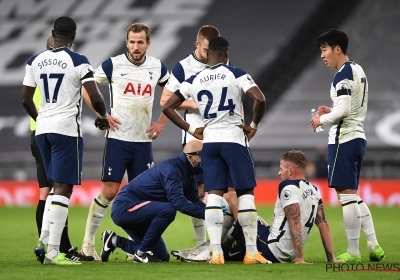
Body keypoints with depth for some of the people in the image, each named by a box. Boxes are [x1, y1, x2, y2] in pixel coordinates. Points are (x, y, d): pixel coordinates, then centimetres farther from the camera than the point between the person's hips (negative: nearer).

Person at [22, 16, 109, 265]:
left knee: (58, 185, 20)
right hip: (67, 128, -6)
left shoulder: (36, 62, 8)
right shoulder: (78, 62, -8)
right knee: (63, 188, -4)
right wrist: (103, 117, 7)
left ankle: (44, 240, 8)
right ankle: (53, 252, -8)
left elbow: (26, 100, 14)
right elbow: (95, 98, -14)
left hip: (43, 128, 6)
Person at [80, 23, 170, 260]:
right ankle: (88, 242, 3)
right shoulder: (113, 65, -5)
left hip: (143, 141, 3)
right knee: (109, 191, -8)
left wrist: (162, 122, 8)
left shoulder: (157, 67, 3)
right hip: (117, 139, -3)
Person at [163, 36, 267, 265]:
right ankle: (252, 252, 1)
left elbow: (168, 107, 10)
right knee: (245, 194, 3)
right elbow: (260, 99, -18)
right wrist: (254, 125, -4)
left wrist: (191, 130, 14)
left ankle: (216, 253, -4)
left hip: (209, 141, 4)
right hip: (234, 139, -4)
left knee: (214, 195, 4)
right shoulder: (237, 75, -5)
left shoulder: (194, 81, 8)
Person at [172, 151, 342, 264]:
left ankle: (209, 251, 10)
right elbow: (323, 224, 9)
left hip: (270, 250, -9)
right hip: (285, 256, 9)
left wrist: (299, 259, -23)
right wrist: (331, 259, 10)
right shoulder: (314, 191, 11)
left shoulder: (288, 187, -14)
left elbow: (295, 223, -21)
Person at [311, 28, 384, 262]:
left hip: (344, 139, -10)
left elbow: (343, 110, -22)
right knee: (352, 196, 14)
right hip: (358, 137, 10)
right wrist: (331, 112, 14)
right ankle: (374, 246, 9)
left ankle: (353, 252, -4)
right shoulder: (358, 71, 17)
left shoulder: (343, 74, -14)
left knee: (347, 194, -6)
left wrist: (322, 119, -6)